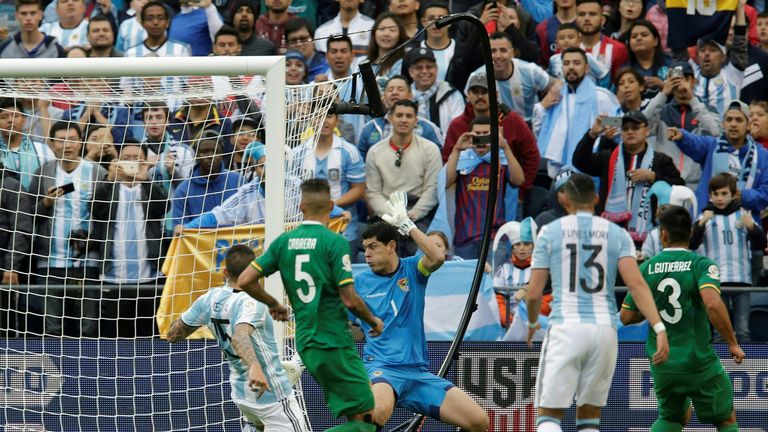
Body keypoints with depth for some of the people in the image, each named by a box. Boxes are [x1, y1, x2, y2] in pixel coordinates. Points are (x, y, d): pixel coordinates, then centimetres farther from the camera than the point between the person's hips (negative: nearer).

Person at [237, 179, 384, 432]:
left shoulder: (284, 242, 6)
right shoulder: (335, 243, -10)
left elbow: (245, 281, 5)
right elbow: (350, 300, -13)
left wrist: (273, 304, 23)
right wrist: (373, 321, 7)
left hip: (306, 344, 7)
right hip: (335, 342, -7)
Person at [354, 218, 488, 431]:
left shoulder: (412, 268, 9)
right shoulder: (359, 282, 8)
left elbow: (438, 258, -13)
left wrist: (408, 225, -10)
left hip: (418, 371, 3)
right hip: (381, 367, -3)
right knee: (378, 412, -40)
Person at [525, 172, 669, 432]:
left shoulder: (550, 232, 5)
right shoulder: (616, 234, 8)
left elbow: (533, 293, 4)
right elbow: (636, 284, -7)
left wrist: (532, 323, 25)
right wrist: (659, 328, -12)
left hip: (565, 329, -2)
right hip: (604, 329, 2)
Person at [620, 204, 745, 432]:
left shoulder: (646, 268, 1)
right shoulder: (701, 265, -10)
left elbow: (626, 317, 4)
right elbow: (712, 304, -26)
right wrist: (733, 343, -16)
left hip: (661, 363, 4)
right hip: (699, 362, -4)